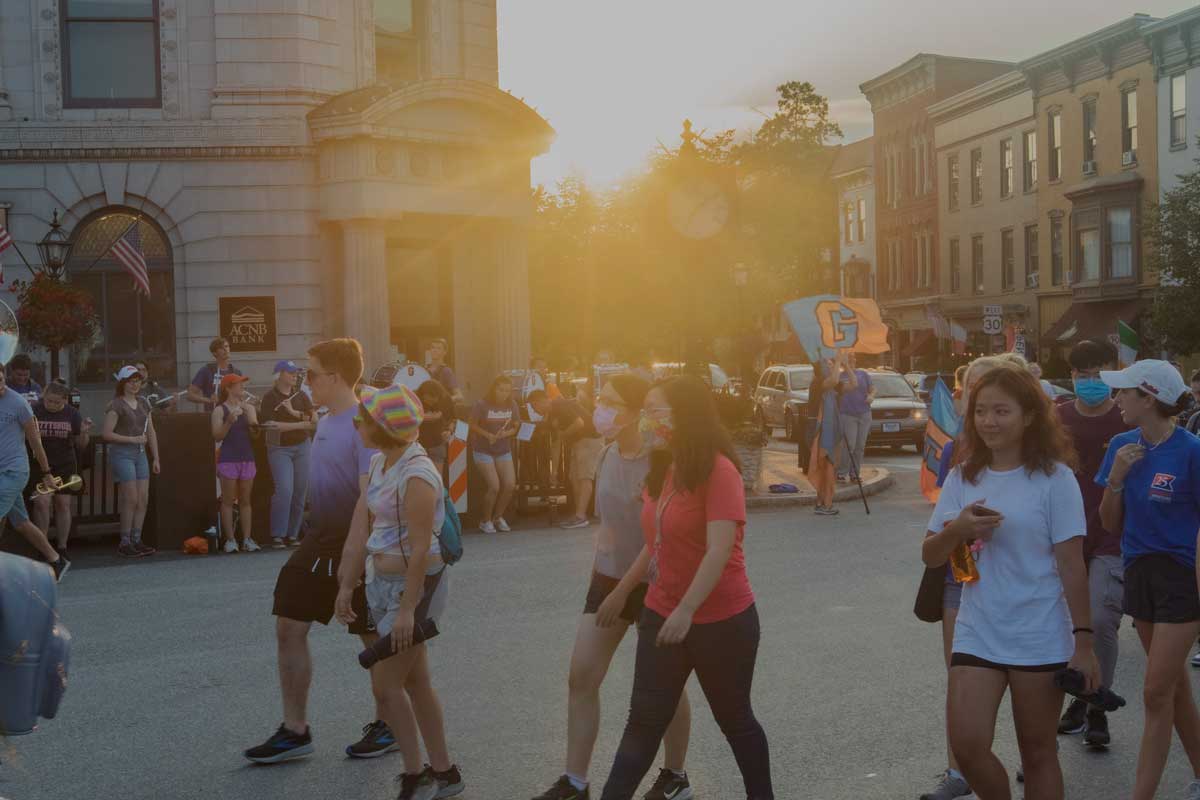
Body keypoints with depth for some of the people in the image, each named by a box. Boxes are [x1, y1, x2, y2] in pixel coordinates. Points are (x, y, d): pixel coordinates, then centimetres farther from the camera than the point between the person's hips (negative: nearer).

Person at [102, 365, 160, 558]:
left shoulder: (143, 403, 14)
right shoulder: (116, 405, -7)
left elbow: (151, 432, 18)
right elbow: (106, 434, -14)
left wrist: (155, 458, 14)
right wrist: (132, 439, -15)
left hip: (140, 454, 7)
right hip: (122, 453, -7)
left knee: (143, 499, 4)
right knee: (131, 499, -7)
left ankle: (136, 540, 12)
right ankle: (125, 543, 1)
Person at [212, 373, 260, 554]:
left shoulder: (249, 408, 11)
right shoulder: (220, 410, -1)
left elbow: (255, 426, -3)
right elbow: (217, 436, -6)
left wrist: (245, 408, -11)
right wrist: (229, 421, -20)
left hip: (247, 457, 4)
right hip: (228, 459, -4)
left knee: (245, 500, 6)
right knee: (228, 500, -1)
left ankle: (247, 539, 8)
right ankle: (230, 539, 2)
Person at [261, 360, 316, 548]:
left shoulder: (301, 395, 10)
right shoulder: (270, 397, -3)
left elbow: (315, 421, 3)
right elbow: (271, 425, -13)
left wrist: (293, 412, -11)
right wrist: (302, 423, -11)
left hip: (302, 446, 4)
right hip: (279, 448, -4)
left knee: (300, 491, 2)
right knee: (284, 490, -16)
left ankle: (292, 533, 11)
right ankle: (277, 535, -8)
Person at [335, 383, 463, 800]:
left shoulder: (417, 475, -22)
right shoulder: (379, 463, 6)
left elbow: (421, 547, -23)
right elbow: (361, 526, 7)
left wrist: (407, 608, -22)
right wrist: (347, 584, 9)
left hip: (414, 584, -9)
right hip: (382, 581, 9)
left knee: (389, 683, -2)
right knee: (415, 681, 16)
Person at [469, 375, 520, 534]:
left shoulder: (512, 405, -1)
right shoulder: (482, 405, -13)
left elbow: (516, 427, 4)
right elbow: (473, 425, -7)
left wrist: (506, 433, -17)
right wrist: (488, 435, -21)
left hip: (504, 451, 5)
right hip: (483, 450, -4)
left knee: (510, 485, -5)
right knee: (494, 486, -13)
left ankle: (497, 517, 20)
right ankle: (485, 521, 10)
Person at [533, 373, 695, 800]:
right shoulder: (609, 453, 1)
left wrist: (622, 591, -21)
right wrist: (597, 571, 13)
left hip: (653, 584, -7)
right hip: (608, 577, 7)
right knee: (581, 677, 4)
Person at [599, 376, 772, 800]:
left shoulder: (718, 470, -19)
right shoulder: (662, 469, 5)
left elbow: (719, 550, -26)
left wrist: (686, 611, -30)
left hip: (721, 621, -6)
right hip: (661, 615, 6)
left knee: (734, 719, 12)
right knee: (644, 721, 6)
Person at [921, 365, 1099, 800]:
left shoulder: (1054, 479, -7)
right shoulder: (962, 477, 4)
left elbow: (1071, 565, -7)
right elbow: (930, 556, 6)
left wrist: (1083, 641, -9)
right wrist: (957, 530, -14)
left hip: (1041, 640, -3)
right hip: (977, 634, 3)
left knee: (1037, 754, 8)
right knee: (967, 747, -6)